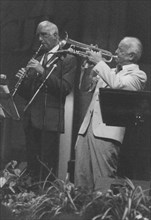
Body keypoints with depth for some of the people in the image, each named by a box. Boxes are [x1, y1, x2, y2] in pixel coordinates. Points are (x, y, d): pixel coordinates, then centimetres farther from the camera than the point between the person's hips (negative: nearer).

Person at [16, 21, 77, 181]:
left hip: (50, 120, -6)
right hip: (31, 119, 7)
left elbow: (65, 88, -13)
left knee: (47, 168, -7)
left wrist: (43, 72, -18)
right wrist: (23, 79, -2)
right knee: (32, 166, 6)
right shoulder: (37, 60, 20)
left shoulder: (67, 60, 0)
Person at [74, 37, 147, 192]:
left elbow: (117, 85, -19)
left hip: (107, 131, -8)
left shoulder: (138, 75, 1)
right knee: (81, 179, 5)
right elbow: (87, 88, 30)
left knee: (103, 181, -12)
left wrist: (99, 63, -10)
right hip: (87, 127, 8)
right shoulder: (111, 72, 25)